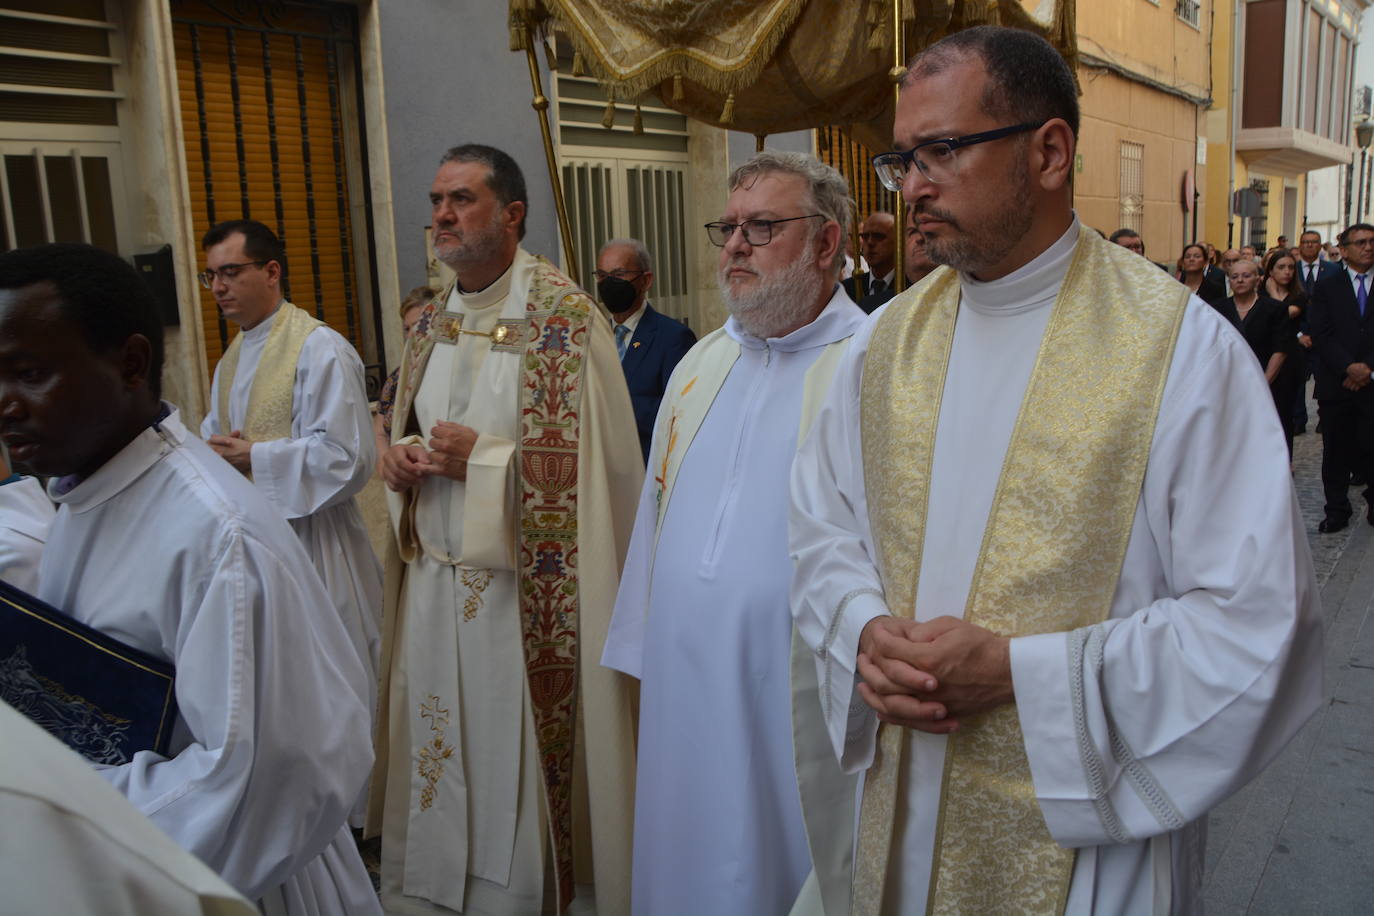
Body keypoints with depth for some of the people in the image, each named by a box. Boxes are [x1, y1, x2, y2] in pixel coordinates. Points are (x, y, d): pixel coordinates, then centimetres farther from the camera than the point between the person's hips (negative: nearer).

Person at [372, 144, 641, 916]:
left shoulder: (565, 317, -13)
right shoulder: (433, 319, 10)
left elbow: (591, 464, -17)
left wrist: (481, 457, -17)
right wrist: (401, 454, 0)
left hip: (524, 591, -6)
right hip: (434, 582, 7)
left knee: (519, 763, 6)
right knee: (438, 764, 17)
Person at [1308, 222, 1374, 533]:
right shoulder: (1327, 286, 6)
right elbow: (1320, 334, -3)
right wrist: (1349, 367, -12)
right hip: (1336, 384, 0)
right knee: (1336, 451, 6)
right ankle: (1337, 511, 16)